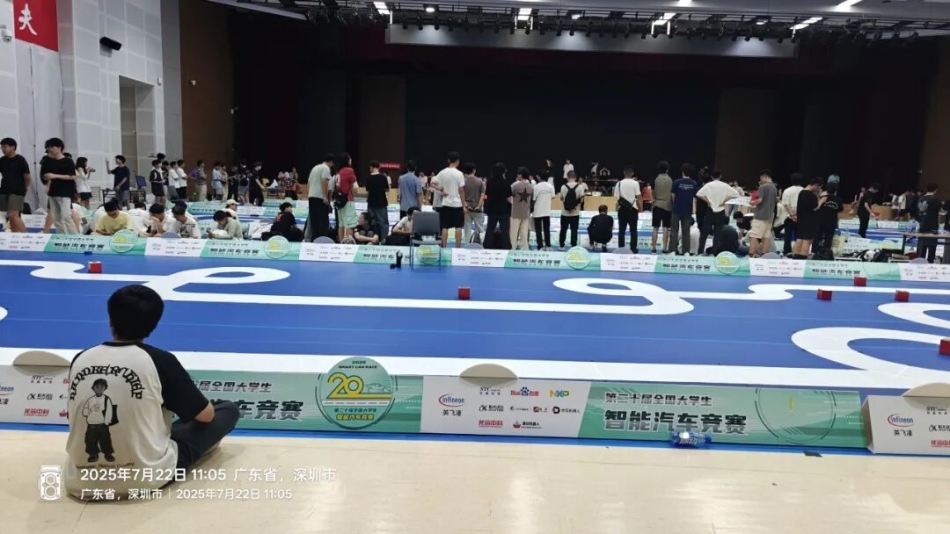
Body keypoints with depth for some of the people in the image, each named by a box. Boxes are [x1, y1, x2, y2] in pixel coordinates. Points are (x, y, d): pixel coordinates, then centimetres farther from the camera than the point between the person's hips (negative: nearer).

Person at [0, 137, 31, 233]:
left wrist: (23, 189, 2)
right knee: (10, 216, 9)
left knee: (13, 215, -15)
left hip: (17, 192, -6)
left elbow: (27, 177, -5)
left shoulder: (20, 160, -7)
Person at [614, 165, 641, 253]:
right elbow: (638, 197, -6)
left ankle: (621, 249, 5)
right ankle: (633, 249, 6)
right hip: (632, 208, -2)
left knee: (622, 230, 5)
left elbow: (617, 197, 1)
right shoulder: (635, 183, -6)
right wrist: (640, 208, 3)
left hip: (622, 209, 2)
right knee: (633, 230, 6)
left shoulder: (619, 183, 0)